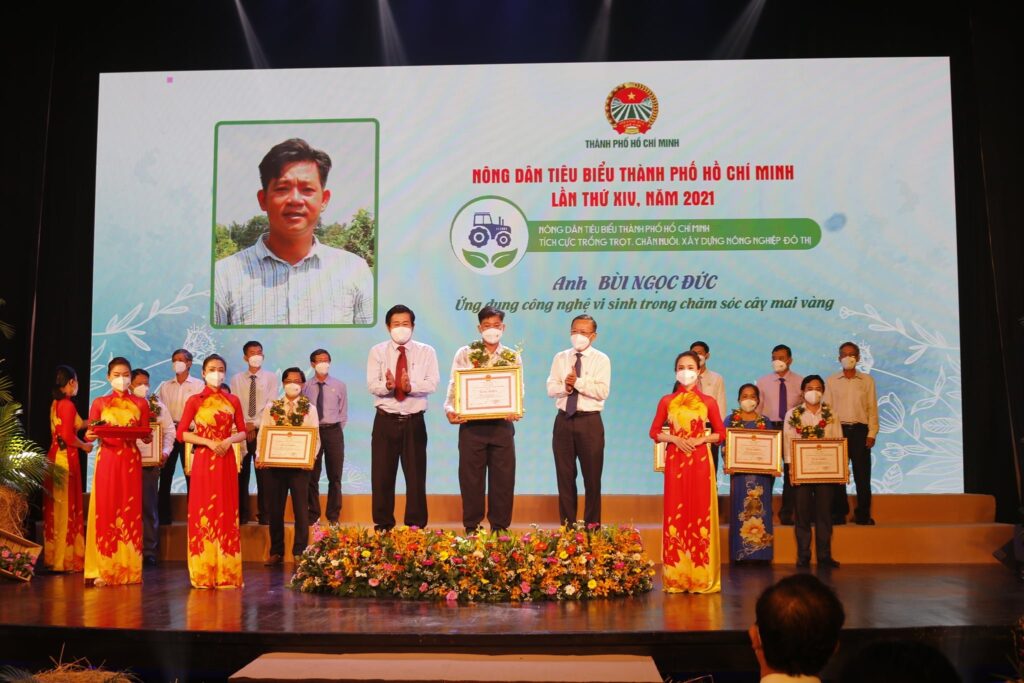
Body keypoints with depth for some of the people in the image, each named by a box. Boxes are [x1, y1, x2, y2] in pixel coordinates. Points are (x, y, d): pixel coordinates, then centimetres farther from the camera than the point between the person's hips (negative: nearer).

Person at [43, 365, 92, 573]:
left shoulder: (56, 404, 11)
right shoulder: (68, 404, -15)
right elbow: (68, 436, -20)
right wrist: (84, 445, -5)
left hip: (55, 455, 9)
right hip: (66, 457, -9)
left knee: (55, 507, 13)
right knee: (67, 507, -2)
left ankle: (53, 557, 20)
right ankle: (66, 558, 3)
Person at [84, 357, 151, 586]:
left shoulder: (140, 404, 8)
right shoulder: (99, 403, 7)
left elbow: (146, 437, 6)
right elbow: (90, 434, 5)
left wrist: (146, 436, -16)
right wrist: (89, 436, -16)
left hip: (131, 461, 0)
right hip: (106, 460, 0)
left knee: (130, 512, 0)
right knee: (104, 511, -4)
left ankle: (129, 569, 6)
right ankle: (103, 569, 0)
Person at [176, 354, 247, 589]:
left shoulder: (233, 400, 8)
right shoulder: (195, 401, 1)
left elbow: (243, 432, 9)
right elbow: (181, 433, -3)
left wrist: (229, 440, -11)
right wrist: (209, 442, -14)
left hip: (226, 460, 2)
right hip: (203, 460, -2)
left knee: (226, 512, 3)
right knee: (203, 512, -1)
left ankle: (226, 573, 8)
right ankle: (203, 574, 5)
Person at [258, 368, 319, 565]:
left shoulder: (310, 409, 6)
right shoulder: (271, 407, 8)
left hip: (299, 465, -1)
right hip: (273, 464, 1)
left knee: (300, 509, 1)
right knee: (274, 509, 7)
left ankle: (299, 552, 8)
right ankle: (276, 552, 17)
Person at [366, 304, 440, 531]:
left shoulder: (426, 352, 3)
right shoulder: (378, 351, 5)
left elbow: (432, 384, -9)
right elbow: (372, 385, -6)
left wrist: (410, 386, -28)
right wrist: (388, 385, -29)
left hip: (414, 421, 0)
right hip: (385, 421, 1)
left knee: (416, 476, 3)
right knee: (382, 476, 4)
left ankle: (416, 527, 12)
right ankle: (383, 526, 14)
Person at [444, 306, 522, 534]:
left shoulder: (513, 357, 8)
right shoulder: (464, 354, 3)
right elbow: (454, 386, -3)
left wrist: (516, 410, -16)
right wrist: (450, 409, -20)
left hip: (502, 424, 2)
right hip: (471, 424, -1)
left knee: (503, 477, 5)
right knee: (471, 477, 4)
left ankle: (499, 527, 16)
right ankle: (471, 528, 15)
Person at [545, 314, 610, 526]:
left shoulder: (601, 360, 0)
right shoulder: (560, 358, 10)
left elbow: (602, 391, -13)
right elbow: (551, 389, 2)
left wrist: (577, 382, -17)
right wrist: (566, 387, -17)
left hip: (589, 421, -3)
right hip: (563, 420, 3)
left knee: (592, 477, 2)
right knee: (565, 476, 7)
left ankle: (592, 528, 11)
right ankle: (567, 526, 16)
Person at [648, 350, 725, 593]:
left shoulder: (708, 402, 4)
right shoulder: (666, 401, 7)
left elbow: (720, 433, 7)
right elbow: (654, 432, 7)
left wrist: (701, 439, -10)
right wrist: (674, 439, -9)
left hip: (700, 461, -1)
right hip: (675, 461, 1)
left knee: (701, 514, 0)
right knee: (675, 515, 1)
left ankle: (701, 576, 6)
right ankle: (676, 577, 6)